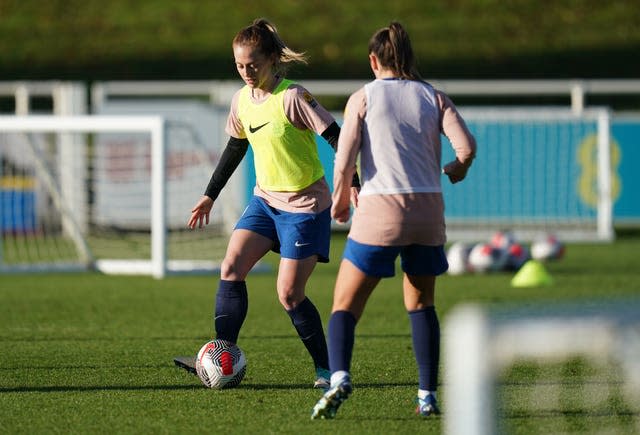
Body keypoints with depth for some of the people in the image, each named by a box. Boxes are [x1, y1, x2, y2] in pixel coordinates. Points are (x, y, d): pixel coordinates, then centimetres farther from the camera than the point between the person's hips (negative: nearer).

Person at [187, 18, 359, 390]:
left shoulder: (292, 98, -19)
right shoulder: (242, 101, 3)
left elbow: (337, 138, -18)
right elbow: (236, 147, 18)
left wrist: (355, 185, -24)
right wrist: (211, 195, 21)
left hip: (306, 206, -7)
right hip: (265, 200, 7)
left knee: (289, 295, -8)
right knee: (231, 268, -10)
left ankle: (326, 369, 8)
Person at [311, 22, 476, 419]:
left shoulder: (363, 97, 2)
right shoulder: (433, 96, 8)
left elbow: (344, 162, -6)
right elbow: (467, 146, -4)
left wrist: (340, 202, 12)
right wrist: (457, 170, 19)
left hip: (380, 209, -3)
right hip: (428, 209, 3)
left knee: (346, 304, 2)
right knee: (421, 304, 19)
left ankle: (339, 377, -23)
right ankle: (428, 395, 11)